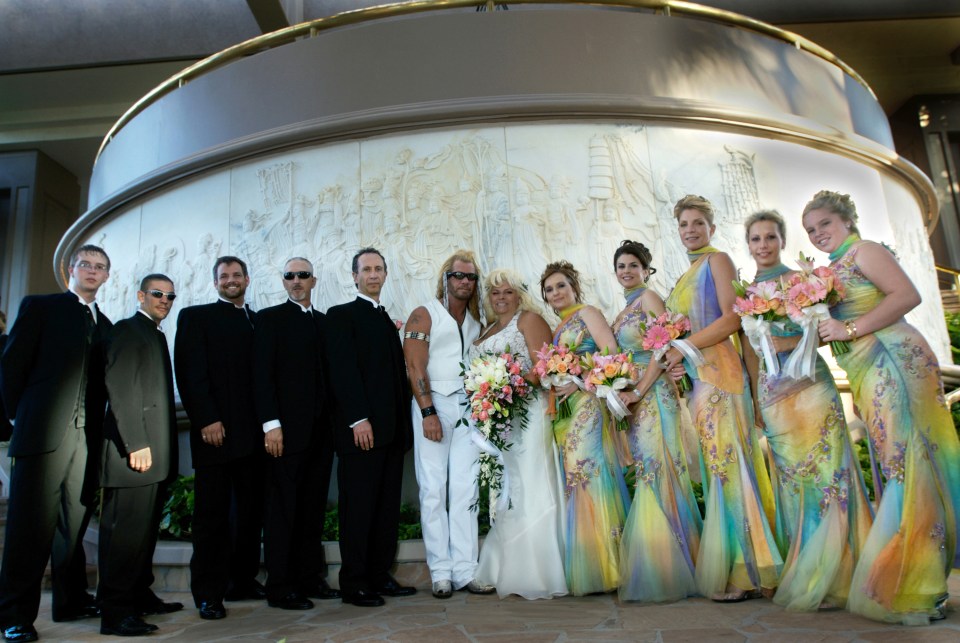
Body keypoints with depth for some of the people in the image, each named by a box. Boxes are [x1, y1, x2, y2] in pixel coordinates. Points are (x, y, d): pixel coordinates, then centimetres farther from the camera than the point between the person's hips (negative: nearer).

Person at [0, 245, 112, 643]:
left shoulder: (105, 325, 17)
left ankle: (71, 601, 20)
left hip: (87, 436, 4)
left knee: (75, 523, 10)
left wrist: (100, 426, 4)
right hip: (44, 431, -4)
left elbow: (102, 382, 15)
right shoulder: (40, 307, 5)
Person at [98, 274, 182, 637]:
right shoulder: (127, 330, -4)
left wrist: (162, 449, 16)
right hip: (135, 450, -9)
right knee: (125, 530, -6)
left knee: (145, 531, 13)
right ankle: (115, 613, 1)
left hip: (155, 452, 9)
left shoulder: (156, 335, 21)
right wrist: (137, 444, -19)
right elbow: (120, 388, -14)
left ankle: (140, 597, 22)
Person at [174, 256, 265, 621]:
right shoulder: (196, 317, 6)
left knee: (251, 509, 8)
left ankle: (243, 580, 21)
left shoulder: (260, 321, 17)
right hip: (216, 429, -4)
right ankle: (208, 592, 10)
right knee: (212, 513, 1)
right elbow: (190, 372, -4)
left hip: (255, 432, 4)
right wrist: (207, 420, -14)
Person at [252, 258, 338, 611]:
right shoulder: (270, 318, 1)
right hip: (287, 429, -5)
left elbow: (327, 373, 14)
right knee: (283, 508, 2)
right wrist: (270, 423, -14)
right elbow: (262, 375, -7)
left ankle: (310, 578, 21)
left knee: (313, 508, 10)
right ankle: (279, 587, 12)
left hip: (321, 430, 5)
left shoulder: (323, 322, 15)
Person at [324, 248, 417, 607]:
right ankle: (354, 584, 11)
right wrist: (359, 419, -18)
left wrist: (405, 423, 10)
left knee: (387, 507, 9)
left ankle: (380, 577, 19)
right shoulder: (342, 315, 0)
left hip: (392, 429, 7)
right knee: (358, 507, 0)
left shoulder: (389, 321, 21)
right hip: (362, 428, -7)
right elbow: (343, 370, -11)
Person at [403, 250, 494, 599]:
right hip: (434, 404, -4)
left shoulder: (477, 321, 17)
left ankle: (466, 570, 8)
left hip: (469, 408, 4)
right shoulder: (424, 315, 2)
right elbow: (415, 366, -7)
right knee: (434, 490, -1)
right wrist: (428, 412, -14)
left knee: (465, 489, 3)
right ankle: (441, 572, 8)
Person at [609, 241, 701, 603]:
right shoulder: (623, 313, 22)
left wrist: (638, 391, -18)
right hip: (632, 400, 8)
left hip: (652, 396, -8)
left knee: (655, 472, -9)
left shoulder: (649, 298, -2)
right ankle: (653, 570, 15)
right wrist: (621, 393, 4)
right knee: (643, 474, 8)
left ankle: (667, 572, -1)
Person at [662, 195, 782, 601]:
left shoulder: (718, 260, 3)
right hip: (691, 375, 8)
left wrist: (686, 347, -12)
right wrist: (673, 357, 2)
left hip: (717, 369, -8)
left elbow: (732, 318, -9)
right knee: (709, 465, 5)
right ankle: (717, 567, 9)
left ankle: (741, 573, -5)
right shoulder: (686, 277, 24)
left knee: (725, 460, -10)